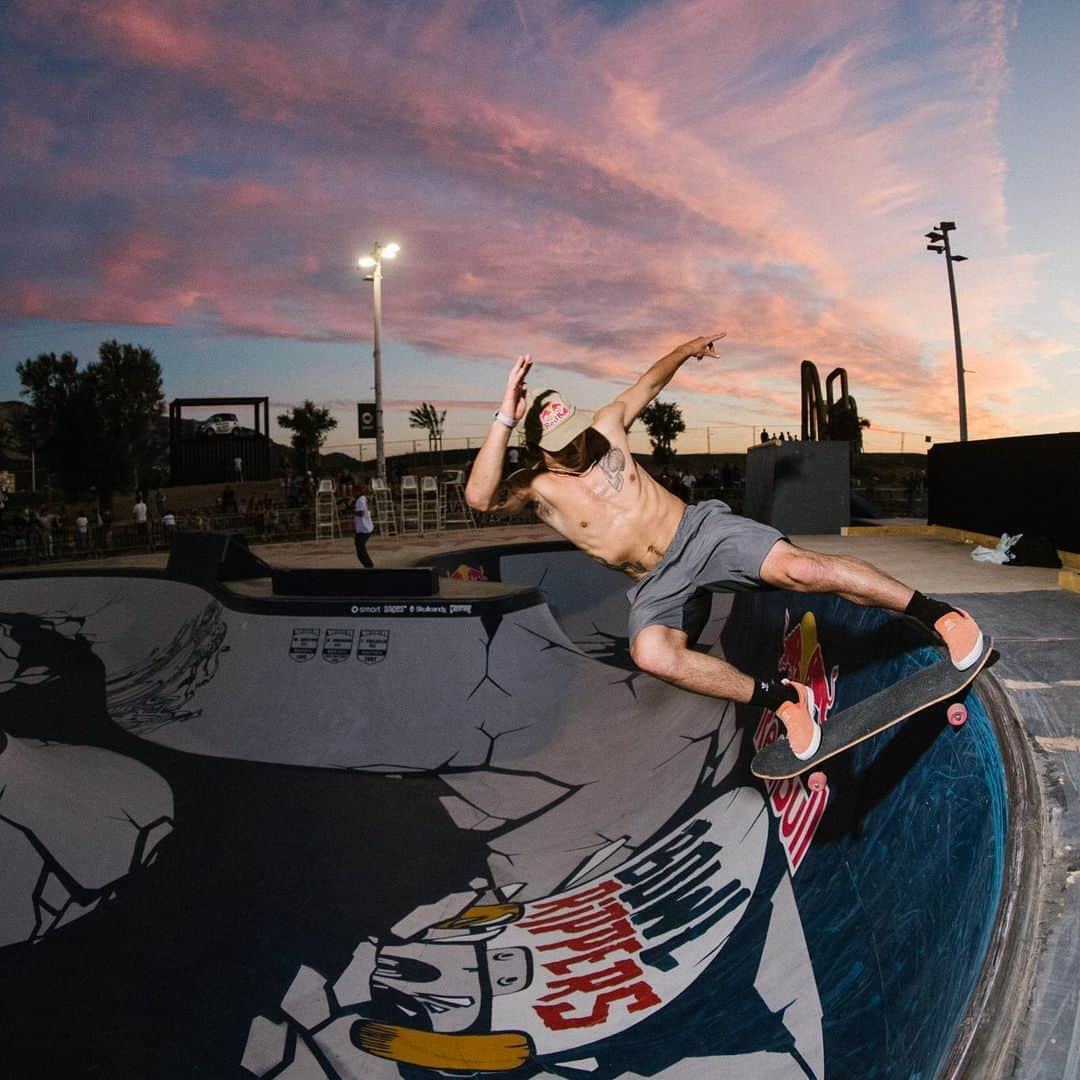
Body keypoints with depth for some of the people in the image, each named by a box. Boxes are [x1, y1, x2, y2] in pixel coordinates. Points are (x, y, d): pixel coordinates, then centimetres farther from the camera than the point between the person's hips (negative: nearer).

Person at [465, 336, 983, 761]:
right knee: (652, 654, -34)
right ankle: (782, 698, -19)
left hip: (701, 531, 1)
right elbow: (479, 495, -28)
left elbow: (650, 381, 21)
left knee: (800, 568, -25)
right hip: (657, 585, -1)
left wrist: (684, 350, 15)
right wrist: (506, 417, -33)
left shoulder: (604, 428, 2)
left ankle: (937, 614, -11)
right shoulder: (538, 487, -7)